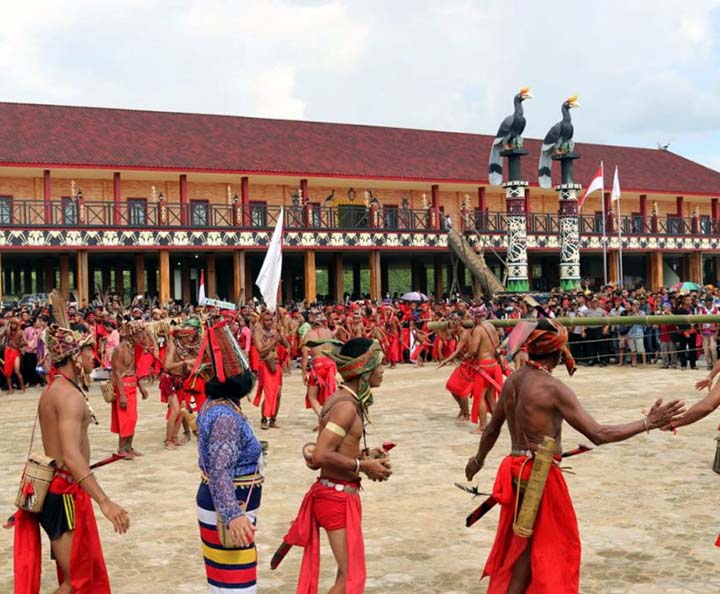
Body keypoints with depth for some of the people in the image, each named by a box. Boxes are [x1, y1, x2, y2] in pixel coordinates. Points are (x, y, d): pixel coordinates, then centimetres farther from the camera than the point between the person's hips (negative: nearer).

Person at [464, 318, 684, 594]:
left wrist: (478, 459, 32)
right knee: (543, 543, 9)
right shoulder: (553, 388, -19)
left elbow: (493, 428, 16)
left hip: (515, 468, 7)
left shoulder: (511, 381, 4)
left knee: (523, 540, 21)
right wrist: (648, 423, -14)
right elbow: (598, 434, -20)